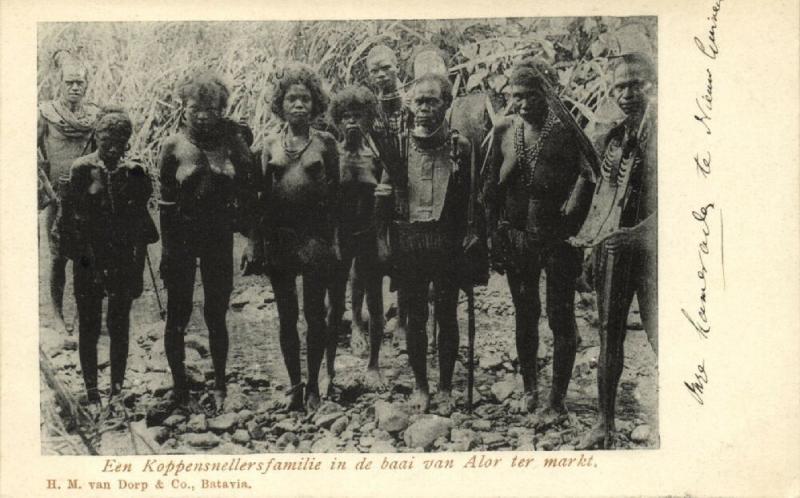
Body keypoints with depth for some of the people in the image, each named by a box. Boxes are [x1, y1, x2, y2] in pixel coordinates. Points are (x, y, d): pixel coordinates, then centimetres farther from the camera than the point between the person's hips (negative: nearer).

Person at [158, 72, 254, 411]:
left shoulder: (230, 142, 1)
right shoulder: (173, 146, -3)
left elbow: (246, 185, 5)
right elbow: (166, 201, -4)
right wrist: (167, 248, -6)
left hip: (219, 237, 1)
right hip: (182, 236, -1)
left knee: (216, 314, 7)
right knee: (178, 315, 4)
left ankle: (220, 386, 19)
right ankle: (179, 385, 18)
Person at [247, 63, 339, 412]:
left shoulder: (325, 143, 2)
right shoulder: (271, 145, 7)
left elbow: (335, 193, 2)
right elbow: (262, 195, 8)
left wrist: (333, 238, -5)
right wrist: (255, 240, 3)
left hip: (315, 236, -2)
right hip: (278, 236, 2)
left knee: (315, 314, 2)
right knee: (286, 316, 8)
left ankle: (313, 385, 14)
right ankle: (294, 384, 19)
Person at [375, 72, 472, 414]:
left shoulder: (460, 148, 1)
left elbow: (471, 200, 1)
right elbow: (384, 207, 11)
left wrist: (470, 237, -11)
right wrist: (383, 198, -10)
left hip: (447, 242, -2)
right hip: (408, 241, 2)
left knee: (447, 317, 5)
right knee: (415, 317, 9)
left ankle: (445, 388, 17)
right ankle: (419, 385, 21)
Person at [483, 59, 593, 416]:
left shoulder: (565, 130, -8)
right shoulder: (504, 130, 3)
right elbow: (492, 188, 9)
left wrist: (574, 230, -15)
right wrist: (493, 238, 6)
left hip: (559, 237, -3)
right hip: (517, 236, 3)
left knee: (561, 317, 2)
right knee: (525, 316, 13)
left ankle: (559, 394, 16)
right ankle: (529, 390, 27)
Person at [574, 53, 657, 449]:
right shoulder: (612, 139, 12)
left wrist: (640, 232, -18)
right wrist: (589, 241, 14)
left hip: (650, 247, -5)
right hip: (612, 248, 5)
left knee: (659, 337, -8)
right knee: (609, 335, 10)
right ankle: (605, 423, 20)